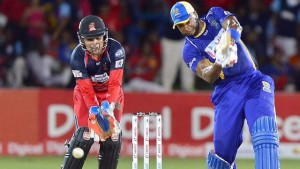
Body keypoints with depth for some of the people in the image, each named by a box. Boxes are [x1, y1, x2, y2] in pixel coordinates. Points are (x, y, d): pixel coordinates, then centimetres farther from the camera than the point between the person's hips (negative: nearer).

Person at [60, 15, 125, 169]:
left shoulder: (116, 50, -25)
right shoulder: (77, 56, -25)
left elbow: (115, 83, -27)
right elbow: (86, 89, -23)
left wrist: (109, 106, -41)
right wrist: (95, 112, -35)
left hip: (111, 94, 1)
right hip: (85, 94, -1)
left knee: (113, 136, -7)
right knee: (85, 135, -17)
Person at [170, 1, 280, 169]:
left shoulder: (214, 16, 7)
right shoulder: (190, 50, 3)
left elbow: (234, 26, -15)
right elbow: (208, 77, -13)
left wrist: (227, 42, -38)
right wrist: (219, 63, -35)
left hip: (253, 81, 0)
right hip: (226, 91, 0)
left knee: (265, 135, -21)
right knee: (223, 146, -4)